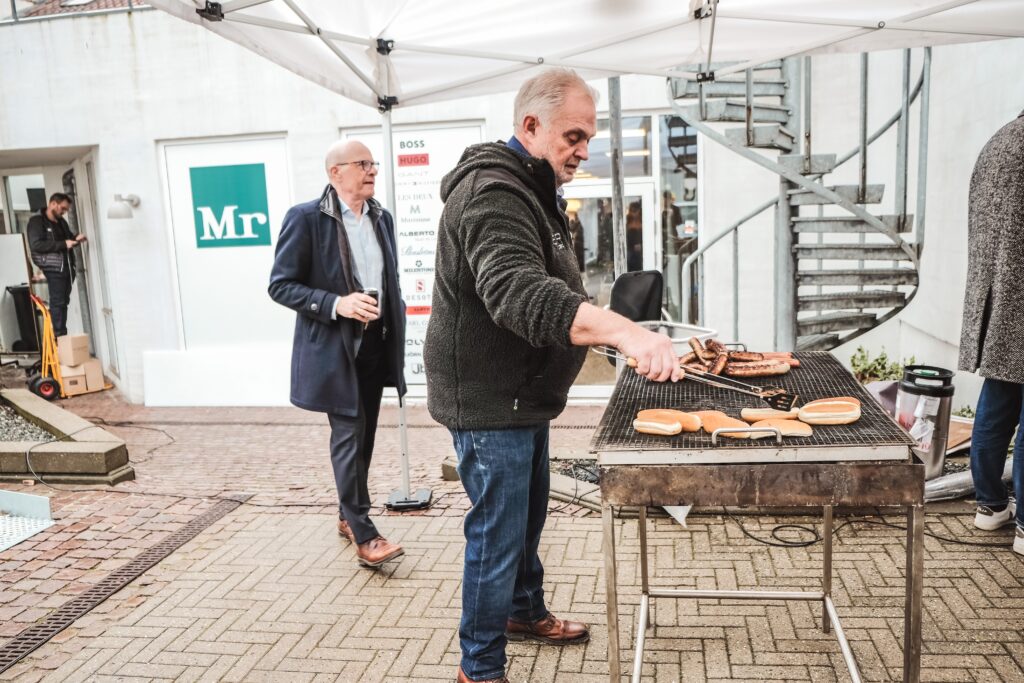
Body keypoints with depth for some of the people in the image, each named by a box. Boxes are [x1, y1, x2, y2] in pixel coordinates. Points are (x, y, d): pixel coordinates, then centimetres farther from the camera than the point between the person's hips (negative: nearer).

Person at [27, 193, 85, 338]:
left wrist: (75, 239, 6)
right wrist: (63, 244, -20)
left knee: (64, 301, 8)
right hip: (53, 268, -7)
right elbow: (36, 245, -17)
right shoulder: (36, 221, -6)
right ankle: (59, 336, -7)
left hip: (67, 266, 7)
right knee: (58, 302, -9)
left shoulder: (61, 221, 17)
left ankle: (63, 334, 13)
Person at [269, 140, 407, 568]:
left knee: (363, 436, 13)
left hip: (376, 344, 6)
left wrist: (396, 336, 10)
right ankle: (364, 535, 1)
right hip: (333, 346, -6)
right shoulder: (306, 218, -9)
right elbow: (281, 285, -10)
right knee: (349, 436, -6)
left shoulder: (382, 218, 10)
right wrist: (336, 304, -22)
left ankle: (348, 516, 29)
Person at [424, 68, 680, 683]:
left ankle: (524, 611, 45)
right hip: (489, 401, -10)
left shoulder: (532, 189, 13)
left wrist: (595, 334, 18)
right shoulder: (492, 193, -22)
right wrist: (622, 330, -49)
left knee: (528, 515, 24)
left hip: (524, 395, 10)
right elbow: (518, 292, -39)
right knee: (497, 532, 1)